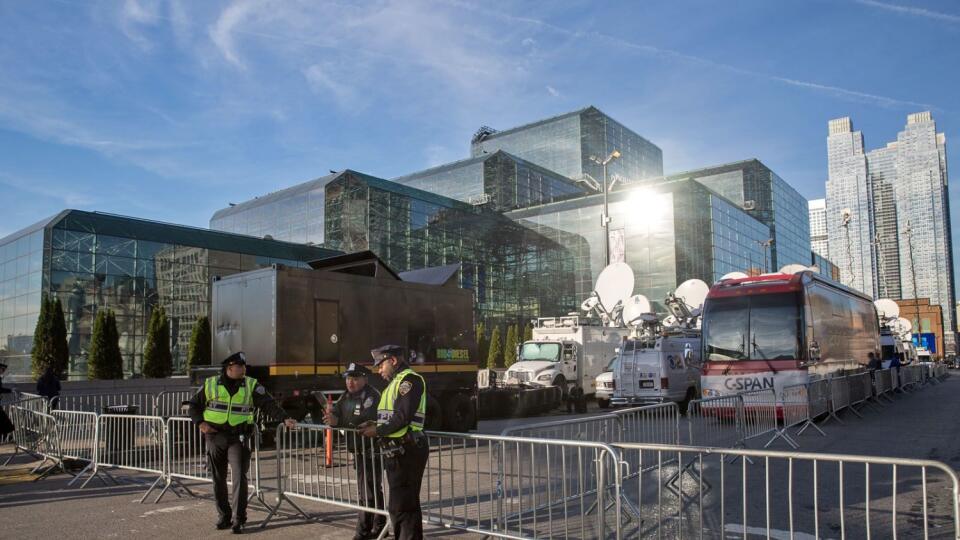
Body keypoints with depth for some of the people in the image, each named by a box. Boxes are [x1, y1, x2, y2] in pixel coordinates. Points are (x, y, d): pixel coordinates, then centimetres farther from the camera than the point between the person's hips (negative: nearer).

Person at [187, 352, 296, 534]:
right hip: (215, 437, 2)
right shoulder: (210, 384, 2)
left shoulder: (251, 385, -1)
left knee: (240, 476, -9)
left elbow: (268, 404, -10)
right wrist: (201, 423, -5)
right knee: (218, 479, 9)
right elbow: (194, 405, 12)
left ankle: (239, 519, 0)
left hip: (238, 438, -1)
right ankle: (224, 516, 24)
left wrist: (284, 418, -24)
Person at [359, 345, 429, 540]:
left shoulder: (409, 379, -12)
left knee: (402, 506, -7)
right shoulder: (397, 382, 20)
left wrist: (377, 431, -11)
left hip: (406, 451, -10)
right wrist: (376, 424, 5)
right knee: (406, 504, 18)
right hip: (397, 451, 10)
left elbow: (402, 417, -20)